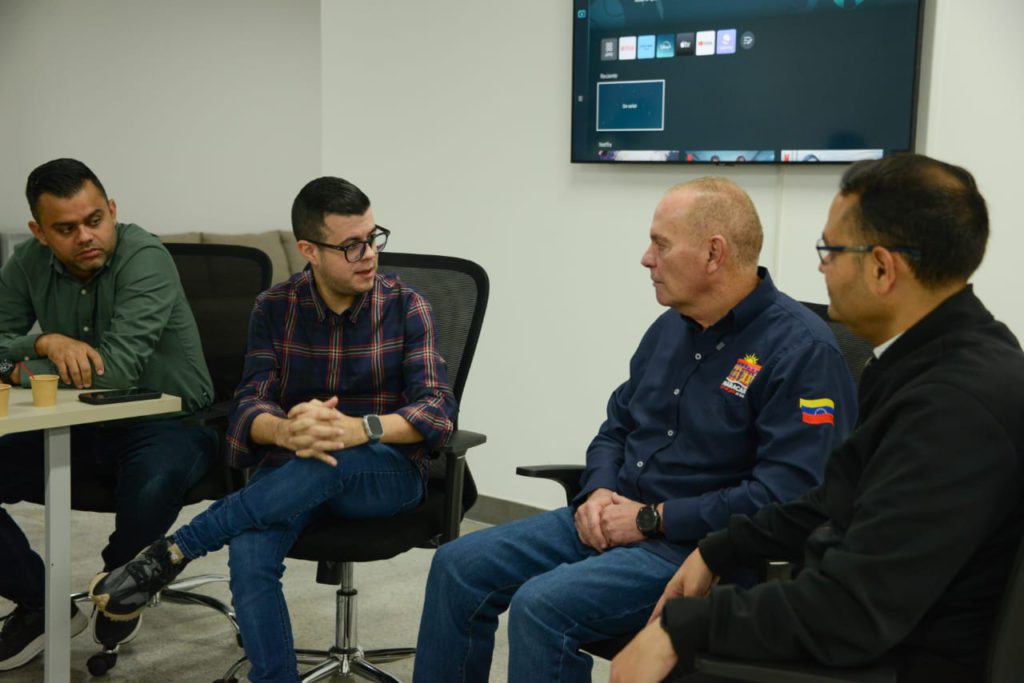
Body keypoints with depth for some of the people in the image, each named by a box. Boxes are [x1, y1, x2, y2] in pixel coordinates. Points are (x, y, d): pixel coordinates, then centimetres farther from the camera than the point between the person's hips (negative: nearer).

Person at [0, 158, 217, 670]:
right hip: (77, 425, 6)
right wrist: (48, 342, -25)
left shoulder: (145, 259, -21)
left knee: (155, 479, -39)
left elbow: (117, 369, -30)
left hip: (164, 422, -6)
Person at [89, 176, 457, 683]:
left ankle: (173, 552, -25)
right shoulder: (276, 307, 1)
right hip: (291, 470, 2)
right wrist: (286, 431, -34)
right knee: (249, 556, -32)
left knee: (332, 461, -38)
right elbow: (250, 405, -8)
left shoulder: (406, 307, -4)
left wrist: (361, 428, -34)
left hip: (385, 473, -1)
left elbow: (438, 411, -13)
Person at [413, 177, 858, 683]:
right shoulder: (672, 327, 12)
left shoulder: (800, 348, -15)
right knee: (459, 565, -2)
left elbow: (786, 494, -22)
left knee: (543, 604, -27)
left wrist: (652, 519, -19)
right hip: (614, 519, 8)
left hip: (700, 548, -8)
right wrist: (599, 492, -2)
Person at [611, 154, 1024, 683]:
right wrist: (718, 551, 9)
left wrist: (683, 625, -21)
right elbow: (846, 501, 15)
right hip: (870, 624, 8)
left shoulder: (960, 402, -28)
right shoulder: (946, 353, 2)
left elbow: (853, 611, -29)